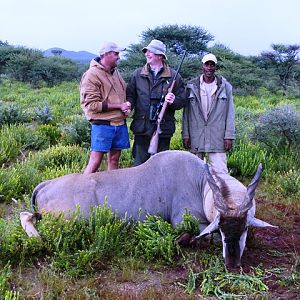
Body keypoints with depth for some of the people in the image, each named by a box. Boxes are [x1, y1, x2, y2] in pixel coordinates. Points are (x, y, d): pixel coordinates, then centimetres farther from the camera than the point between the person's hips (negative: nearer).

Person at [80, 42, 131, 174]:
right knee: (95, 162, -7)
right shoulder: (92, 75, -11)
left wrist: (126, 106, 3)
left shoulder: (115, 72, 13)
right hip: (102, 125, -7)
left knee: (114, 160, 13)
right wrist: (119, 106, -14)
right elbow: (91, 104, -16)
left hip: (120, 123, 7)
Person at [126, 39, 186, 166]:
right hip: (142, 128, 1)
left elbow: (182, 100, 5)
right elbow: (130, 95, 9)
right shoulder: (137, 74, 9)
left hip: (164, 129, 0)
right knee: (139, 163, 3)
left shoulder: (173, 76, 4)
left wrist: (173, 101, -15)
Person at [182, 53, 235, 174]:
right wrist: (185, 134, 3)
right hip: (195, 137, 2)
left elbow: (230, 113, 4)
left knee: (220, 172, -5)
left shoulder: (225, 86, 5)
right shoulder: (191, 86, 7)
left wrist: (229, 136, -2)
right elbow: (186, 112, 8)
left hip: (217, 137, -1)